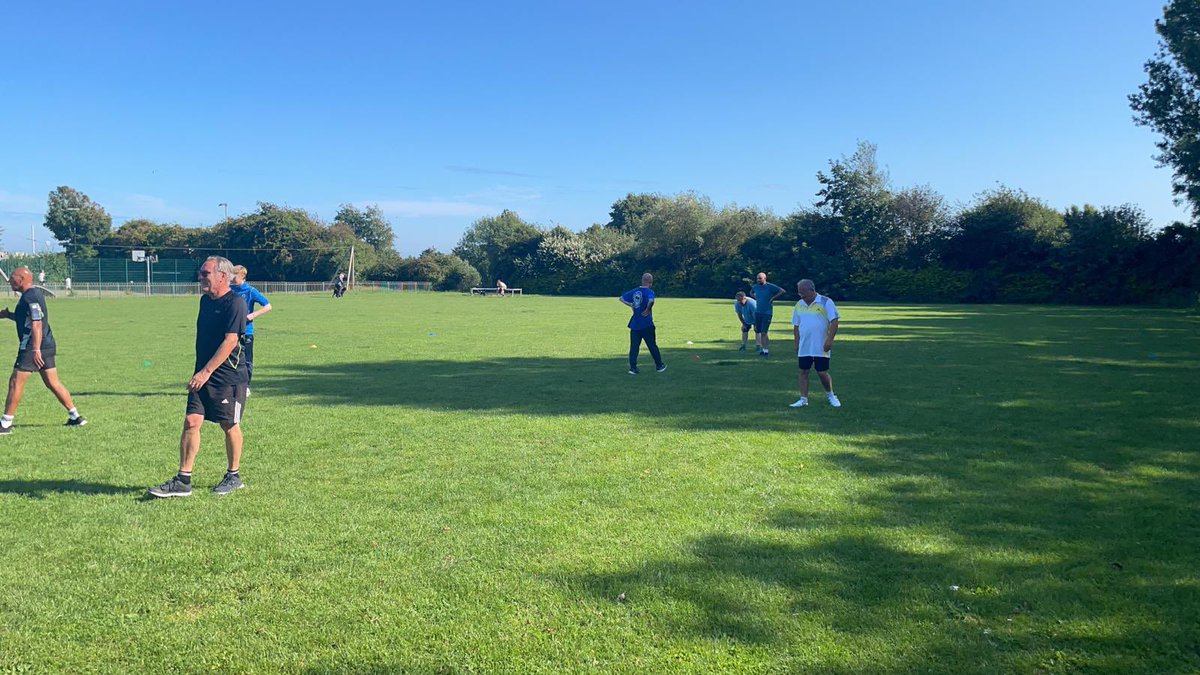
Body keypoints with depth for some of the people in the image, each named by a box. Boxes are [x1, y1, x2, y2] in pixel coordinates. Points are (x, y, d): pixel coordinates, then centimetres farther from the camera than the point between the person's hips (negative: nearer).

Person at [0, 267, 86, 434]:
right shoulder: (35, 293, 16)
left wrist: (36, 349, -27)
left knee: (15, 382, -3)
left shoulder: (30, 296, -15)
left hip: (33, 348, -10)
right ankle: (75, 417, 12)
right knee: (53, 383, 12)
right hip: (48, 346, 10)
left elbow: (36, 324, -23)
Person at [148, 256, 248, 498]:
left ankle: (233, 477, 21)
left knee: (230, 425, 5)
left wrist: (206, 372, -23)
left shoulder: (235, 303, -14)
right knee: (191, 422, 0)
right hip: (203, 375, 7)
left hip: (228, 376, -7)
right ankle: (183, 481, 4)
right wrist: (200, 372, 20)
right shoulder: (205, 300, 12)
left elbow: (230, 341, -21)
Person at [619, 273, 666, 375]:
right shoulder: (649, 292, -11)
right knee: (652, 346, 9)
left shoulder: (634, 291, 6)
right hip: (646, 324, -4)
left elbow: (621, 298, 13)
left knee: (634, 346, 6)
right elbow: (651, 301, -33)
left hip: (634, 324, 4)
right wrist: (648, 310, -17)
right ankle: (659, 366, 22)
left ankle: (633, 368, -1)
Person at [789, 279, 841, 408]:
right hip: (804, 347, 5)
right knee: (803, 372, 4)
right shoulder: (799, 305, 9)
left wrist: (829, 340, -17)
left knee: (822, 372, -2)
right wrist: (796, 343, 11)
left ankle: (830, 395, 22)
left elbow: (834, 321, -10)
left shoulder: (826, 302, -7)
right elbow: (796, 326, 16)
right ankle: (803, 399, 12)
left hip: (821, 347, -5)